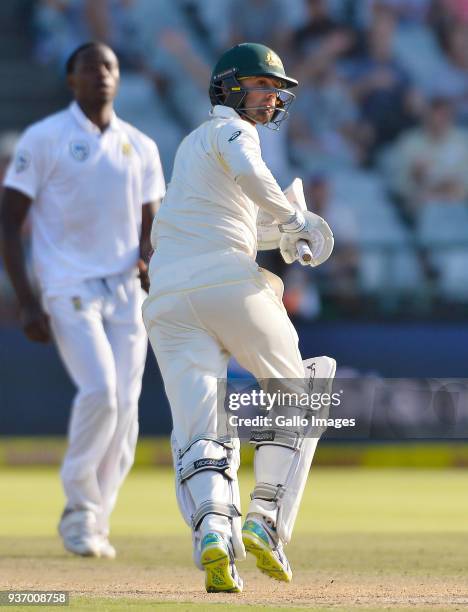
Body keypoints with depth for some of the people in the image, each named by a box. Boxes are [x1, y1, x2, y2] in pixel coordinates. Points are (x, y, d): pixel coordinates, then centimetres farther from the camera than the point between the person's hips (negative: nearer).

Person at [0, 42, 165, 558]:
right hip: (68, 288, -5)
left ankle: (95, 523, 12)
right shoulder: (43, 139, -2)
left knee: (124, 408, -1)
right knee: (98, 389, -21)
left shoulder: (141, 147, 12)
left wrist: (150, 264, -7)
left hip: (125, 291, 5)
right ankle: (79, 510, -4)